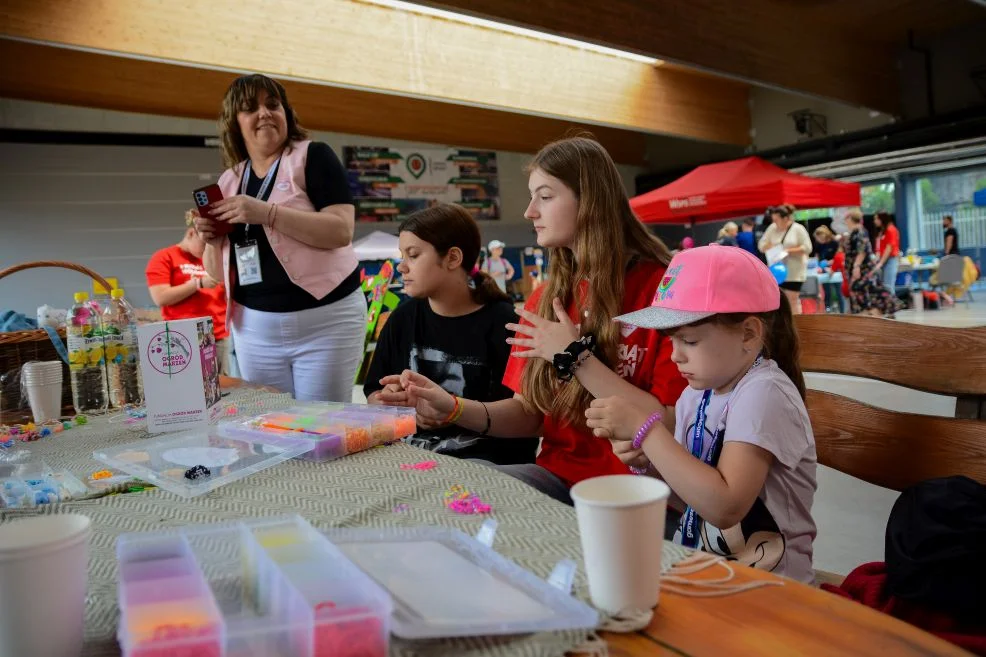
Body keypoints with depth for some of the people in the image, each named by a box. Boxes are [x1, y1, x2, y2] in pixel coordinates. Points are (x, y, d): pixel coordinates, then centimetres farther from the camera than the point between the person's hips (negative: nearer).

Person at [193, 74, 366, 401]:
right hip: (254, 330, 5)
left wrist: (267, 212, -22)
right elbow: (219, 273, 16)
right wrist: (211, 240, -5)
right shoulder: (228, 181, 12)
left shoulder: (313, 157, -3)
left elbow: (341, 230, -17)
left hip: (325, 322, -5)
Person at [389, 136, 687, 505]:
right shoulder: (546, 298, 7)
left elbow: (672, 426, -16)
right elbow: (529, 414, 8)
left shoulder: (662, 287, -12)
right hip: (560, 473, 5)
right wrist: (453, 408, -9)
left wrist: (577, 357, -18)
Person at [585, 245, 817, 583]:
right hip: (700, 566, 6)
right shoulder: (696, 395, 3)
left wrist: (645, 428, -27)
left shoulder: (763, 392, -18)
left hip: (762, 581, -6)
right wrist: (648, 459, -9)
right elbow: (687, 494, 9)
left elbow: (725, 507, -28)